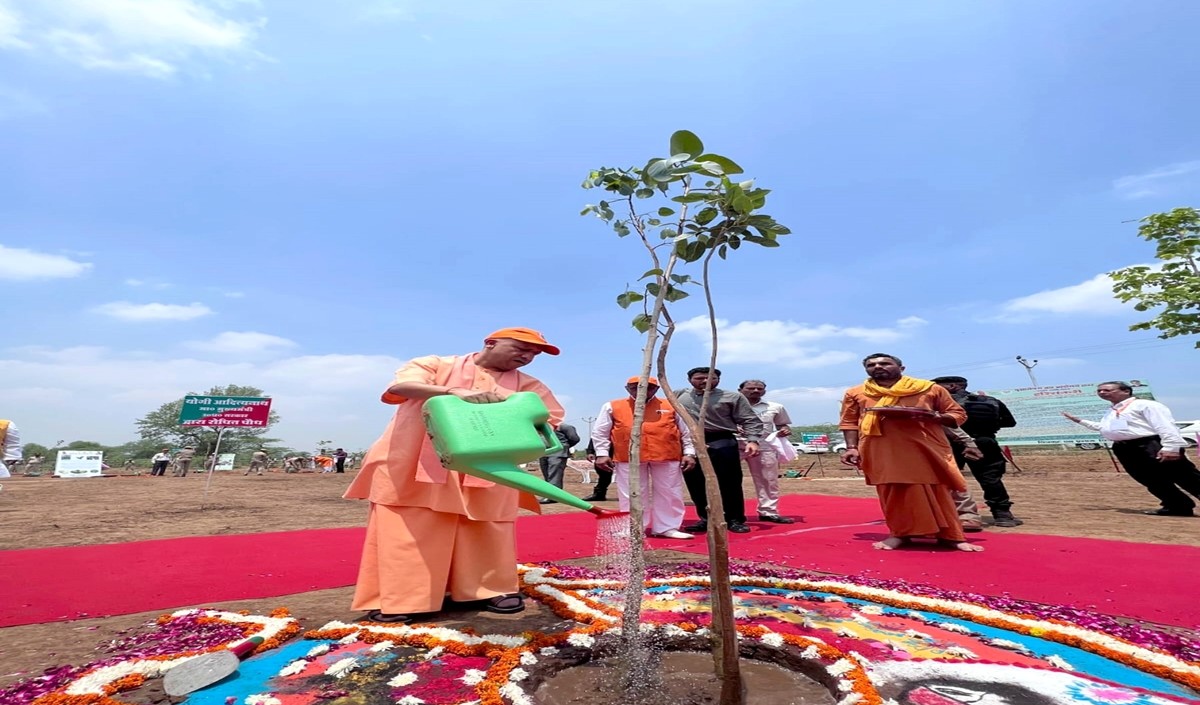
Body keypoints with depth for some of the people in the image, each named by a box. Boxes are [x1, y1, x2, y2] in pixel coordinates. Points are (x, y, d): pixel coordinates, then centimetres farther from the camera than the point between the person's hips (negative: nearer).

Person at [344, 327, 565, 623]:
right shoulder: (436, 364, 5)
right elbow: (400, 386, -11)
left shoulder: (527, 385, 12)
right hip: (416, 466, -2)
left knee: (488, 530, 8)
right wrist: (454, 392, -27)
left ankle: (492, 588, 26)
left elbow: (550, 419, 6)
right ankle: (395, 599, 15)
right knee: (408, 530, 2)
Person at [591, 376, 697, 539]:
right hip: (628, 459, -1)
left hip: (667, 457, 1)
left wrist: (689, 453, 4)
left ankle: (667, 528, 20)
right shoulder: (612, 407, 6)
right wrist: (602, 454, -2)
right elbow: (600, 432, 6)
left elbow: (686, 432, 12)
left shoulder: (670, 407, 8)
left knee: (669, 494, 7)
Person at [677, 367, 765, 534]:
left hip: (722, 444, -2)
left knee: (729, 483, 0)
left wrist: (752, 440, -15)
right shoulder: (680, 398, 8)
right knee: (696, 485, 8)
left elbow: (750, 420, 0)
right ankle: (706, 519, 22)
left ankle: (735, 520, 15)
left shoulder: (732, 397, 2)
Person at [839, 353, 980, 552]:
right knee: (893, 493, -2)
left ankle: (951, 536, 15)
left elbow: (958, 414, 10)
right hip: (883, 453, 0)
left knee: (937, 492, 2)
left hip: (926, 449, 0)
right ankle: (900, 533, 12)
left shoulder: (929, 389, 8)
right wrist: (851, 447, -3)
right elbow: (849, 422, 9)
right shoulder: (855, 393, 9)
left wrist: (936, 417, -11)